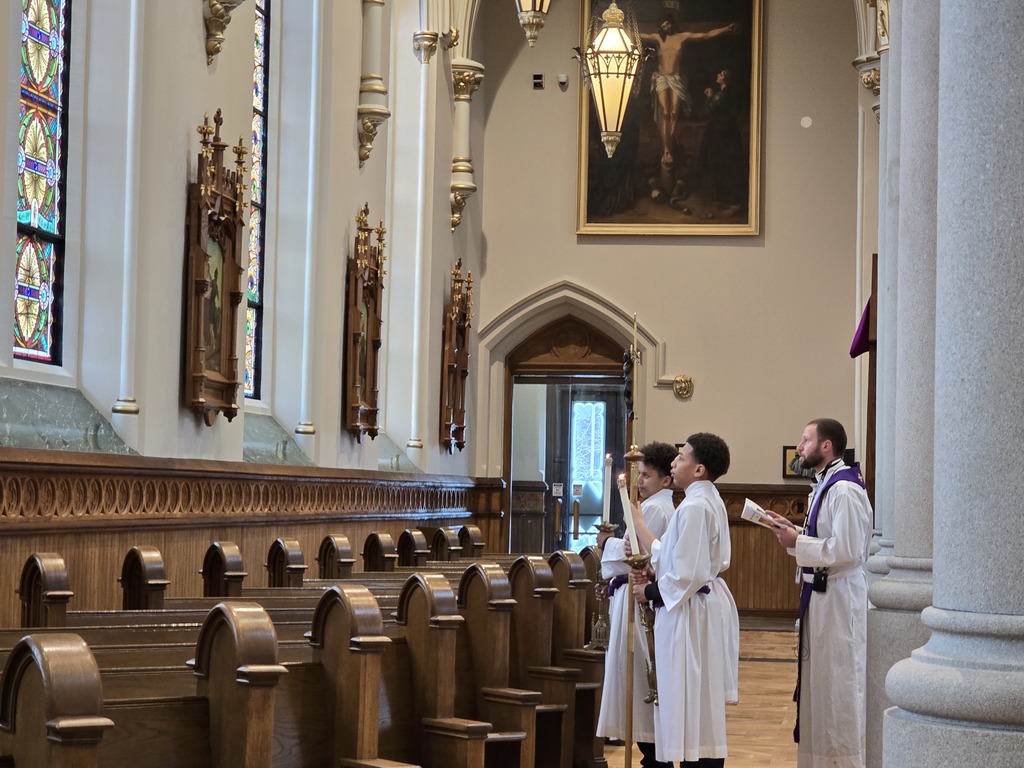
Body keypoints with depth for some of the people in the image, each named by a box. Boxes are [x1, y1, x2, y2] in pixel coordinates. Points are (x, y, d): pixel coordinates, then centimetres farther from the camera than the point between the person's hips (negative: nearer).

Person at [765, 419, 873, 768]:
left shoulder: (844, 490, -19)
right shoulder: (826, 485, 13)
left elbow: (846, 550, -25)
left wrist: (797, 542, -18)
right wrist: (794, 531, 5)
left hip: (837, 598, -10)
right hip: (821, 594, 10)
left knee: (836, 684, -1)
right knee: (817, 680, 16)